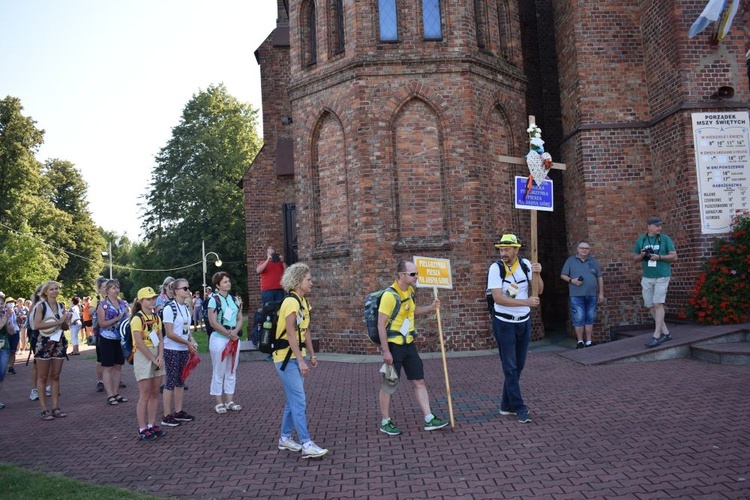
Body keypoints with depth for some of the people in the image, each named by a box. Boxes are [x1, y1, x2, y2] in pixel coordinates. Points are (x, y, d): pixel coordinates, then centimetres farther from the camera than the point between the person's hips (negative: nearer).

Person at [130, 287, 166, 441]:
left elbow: (160, 339, 8)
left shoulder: (156, 317, 10)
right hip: (143, 356, -7)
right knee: (145, 395, -3)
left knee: (155, 393, 10)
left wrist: (160, 357, -6)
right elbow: (140, 343, -17)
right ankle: (142, 429, 4)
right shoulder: (137, 318, -12)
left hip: (156, 355, 7)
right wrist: (153, 359, -14)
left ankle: (152, 425, 19)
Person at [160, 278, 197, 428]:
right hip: (172, 350, -7)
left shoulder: (186, 308, 8)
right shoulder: (169, 308, -15)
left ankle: (178, 412, 23)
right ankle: (167, 416, 5)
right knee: (171, 382, -2)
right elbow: (169, 333, -18)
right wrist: (188, 343, -16)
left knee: (181, 381, 13)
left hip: (184, 350, 7)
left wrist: (192, 341, -2)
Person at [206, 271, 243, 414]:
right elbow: (213, 322, -13)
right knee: (219, 372, 1)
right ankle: (219, 403, 9)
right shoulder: (214, 300, -8)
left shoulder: (234, 299, 10)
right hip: (219, 338, -6)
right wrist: (228, 333, -14)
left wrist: (235, 331, -9)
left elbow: (240, 319, 10)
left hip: (234, 338, 6)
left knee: (231, 371, 11)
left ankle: (229, 401, 19)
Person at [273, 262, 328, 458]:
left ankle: (285, 438, 26)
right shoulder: (291, 302, -18)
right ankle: (307, 444, -6)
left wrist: (311, 355, 18)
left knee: (293, 400, 15)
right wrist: (301, 361, -25)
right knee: (299, 401, -9)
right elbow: (290, 335, -23)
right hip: (286, 358, -9)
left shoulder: (303, 302, 10)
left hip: (297, 357, 9)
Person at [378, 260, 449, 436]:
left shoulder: (410, 291, 5)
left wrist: (431, 307, 8)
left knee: (419, 381, 9)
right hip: (393, 345, -8)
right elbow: (381, 324, -20)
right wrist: (386, 351, -21)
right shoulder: (390, 295, -20)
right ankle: (385, 422, 19)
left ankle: (429, 419, 16)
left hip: (409, 344, 8)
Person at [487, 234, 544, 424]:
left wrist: (537, 274, -21)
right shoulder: (496, 268, -14)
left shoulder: (525, 264, -3)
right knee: (510, 367, -2)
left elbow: (538, 291, -2)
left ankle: (507, 406, 23)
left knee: (518, 366, 11)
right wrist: (526, 302, -25)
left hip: (524, 322, 5)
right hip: (504, 323, -5)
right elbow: (498, 297, -22)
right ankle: (519, 407, 6)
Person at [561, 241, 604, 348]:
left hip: (591, 295, 3)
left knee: (590, 319, 8)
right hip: (576, 295, -3)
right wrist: (572, 280, -16)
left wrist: (601, 293, 8)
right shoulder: (571, 260, 3)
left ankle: (589, 342, 16)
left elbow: (599, 278, 13)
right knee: (579, 318, -4)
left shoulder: (593, 261, 11)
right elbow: (563, 275, 3)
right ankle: (580, 342, 7)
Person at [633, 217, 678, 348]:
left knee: (658, 304, -11)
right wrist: (641, 255, -9)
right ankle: (665, 332, 17)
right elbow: (635, 258, 13)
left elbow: (674, 256, -2)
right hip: (647, 277, 4)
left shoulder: (665, 239, 0)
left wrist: (659, 257, -17)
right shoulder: (640, 240, 8)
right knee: (650, 305, 5)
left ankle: (656, 335, -9)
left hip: (662, 276, -4)